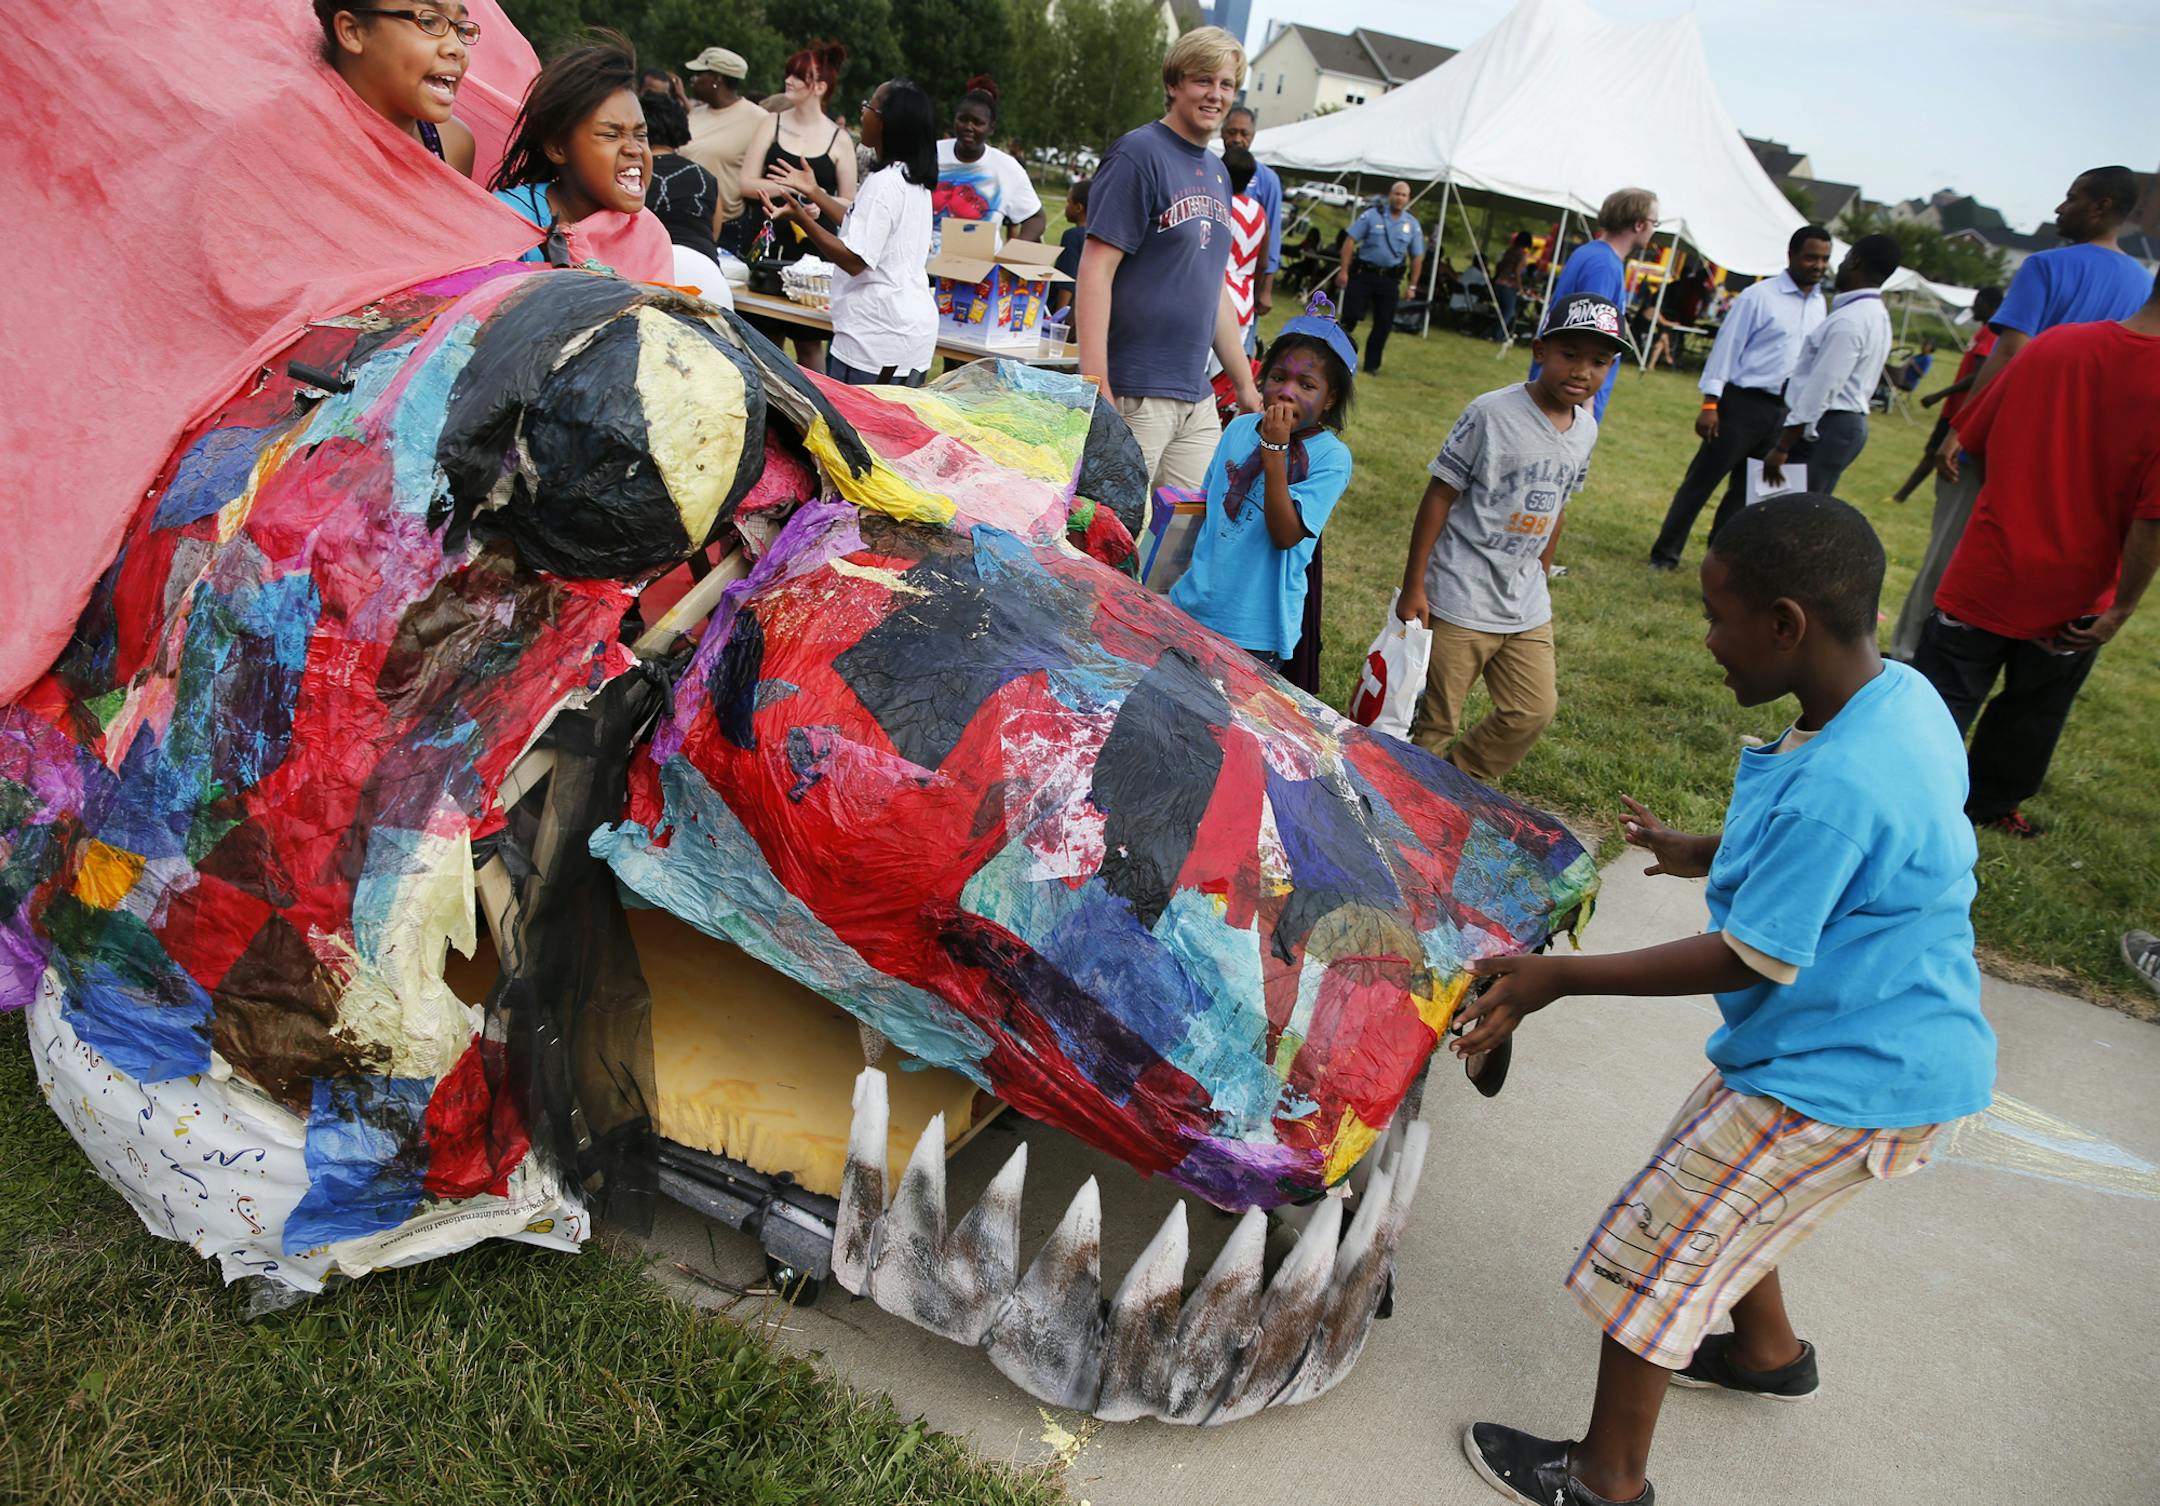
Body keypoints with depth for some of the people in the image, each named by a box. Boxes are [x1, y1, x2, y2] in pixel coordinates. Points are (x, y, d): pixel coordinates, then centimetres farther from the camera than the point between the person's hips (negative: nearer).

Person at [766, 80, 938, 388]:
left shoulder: (883, 183, -16)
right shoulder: (915, 179, 13)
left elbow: (854, 260, -20)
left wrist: (799, 216, -21)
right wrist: (814, 193, 29)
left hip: (879, 337, -10)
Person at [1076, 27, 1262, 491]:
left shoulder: (1217, 173, 16)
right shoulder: (1138, 153, -7)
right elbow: (1096, 271, -14)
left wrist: (1246, 384, 22)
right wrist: (1096, 388, -22)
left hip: (1198, 399, 8)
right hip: (1133, 396, -8)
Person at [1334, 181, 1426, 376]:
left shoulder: (1412, 225, 6)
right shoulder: (1372, 215, -3)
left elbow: (1417, 257, 11)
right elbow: (1350, 241, -5)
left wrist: (1412, 285, 5)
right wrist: (1344, 270, -12)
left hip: (1390, 279, 3)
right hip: (1363, 273, -3)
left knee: (1383, 325, 3)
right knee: (1350, 316, -6)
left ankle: (1371, 365, 14)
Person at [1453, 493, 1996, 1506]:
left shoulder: (1835, 788, -32)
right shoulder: (1902, 697, -3)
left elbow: (1754, 960, -25)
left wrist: (1558, 978, -22)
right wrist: (1703, 856, 24)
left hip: (1839, 1086, -9)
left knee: (1653, 1247, 3)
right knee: (1719, 1195, 29)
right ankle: (1768, 1350, 54)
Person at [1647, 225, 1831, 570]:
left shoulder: (1819, 305, 10)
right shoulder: (1759, 296, -9)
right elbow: (1727, 345, -10)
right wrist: (1710, 402, -15)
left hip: (1783, 410, 6)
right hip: (1743, 402, -6)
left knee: (1747, 489, 12)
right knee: (1702, 479, -1)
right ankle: (1665, 553, 7)